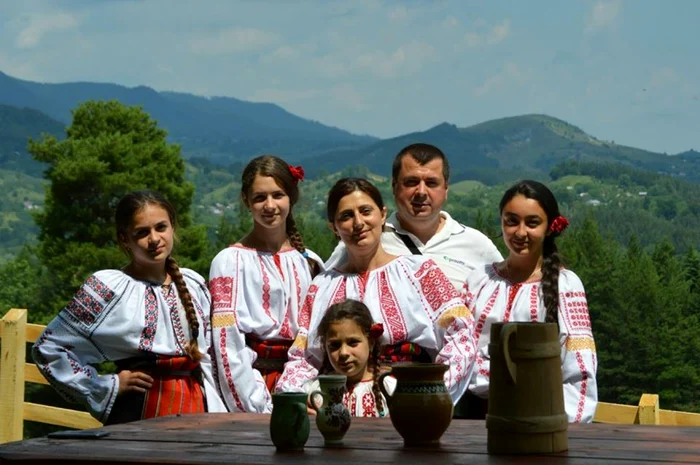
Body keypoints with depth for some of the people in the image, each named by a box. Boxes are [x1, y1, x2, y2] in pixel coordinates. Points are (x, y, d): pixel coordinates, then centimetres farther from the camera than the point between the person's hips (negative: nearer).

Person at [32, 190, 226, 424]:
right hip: (140, 414, -5)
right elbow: (47, 348, -5)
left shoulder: (194, 284, 12)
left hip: (195, 410, 5)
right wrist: (107, 387, -6)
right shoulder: (108, 287, -4)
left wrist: (218, 419, 8)